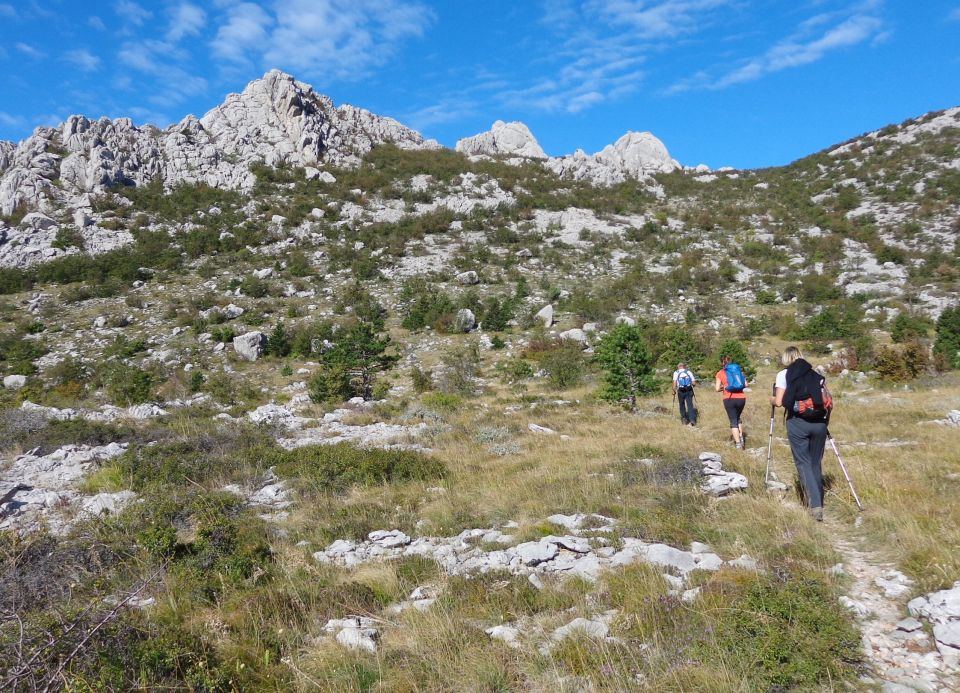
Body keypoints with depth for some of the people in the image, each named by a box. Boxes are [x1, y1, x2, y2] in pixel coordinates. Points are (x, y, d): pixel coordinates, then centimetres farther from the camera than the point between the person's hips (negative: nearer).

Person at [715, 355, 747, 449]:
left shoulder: (720, 373, 2)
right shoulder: (738, 370, 10)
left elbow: (717, 389, -2)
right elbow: (745, 384, 7)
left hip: (729, 399, -3)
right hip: (741, 398, 3)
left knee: (733, 421, 4)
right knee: (738, 417, 26)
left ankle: (738, 443, -2)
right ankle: (741, 437, 21)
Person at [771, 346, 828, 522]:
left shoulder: (783, 374, 2)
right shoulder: (816, 374, 13)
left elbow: (779, 402, -5)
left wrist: (772, 400, 16)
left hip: (797, 423, -3)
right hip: (819, 422, 3)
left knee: (803, 462, 2)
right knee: (816, 462, 14)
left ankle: (815, 506, -10)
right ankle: (818, 501, 19)